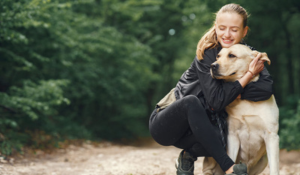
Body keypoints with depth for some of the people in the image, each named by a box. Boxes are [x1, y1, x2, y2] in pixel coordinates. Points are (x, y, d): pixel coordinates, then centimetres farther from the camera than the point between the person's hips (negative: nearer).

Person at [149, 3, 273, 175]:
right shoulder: (207, 53, -16)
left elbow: (267, 88, -20)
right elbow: (216, 101, -26)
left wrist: (233, 93, -25)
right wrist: (249, 74, -23)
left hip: (197, 127, 3)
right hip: (165, 123, -3)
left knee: (219, 138, -32)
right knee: (192, 101, -37)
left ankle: (189, 156, 3)